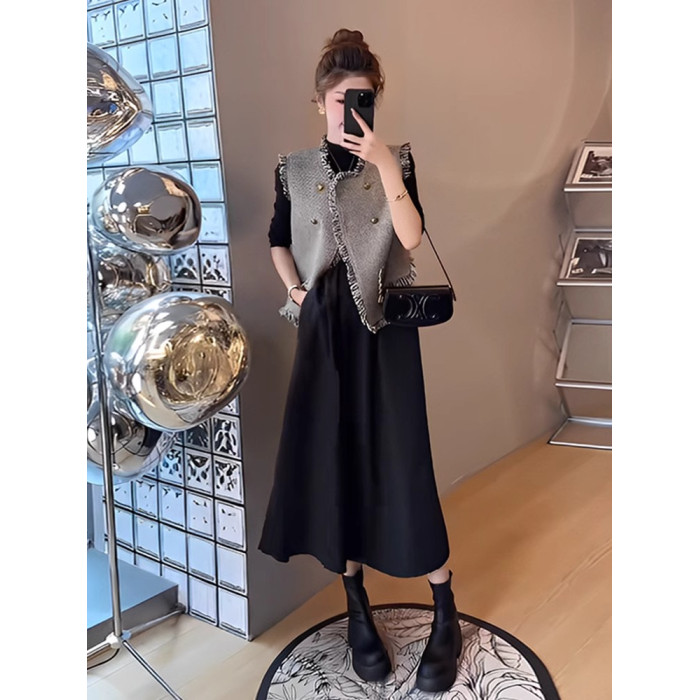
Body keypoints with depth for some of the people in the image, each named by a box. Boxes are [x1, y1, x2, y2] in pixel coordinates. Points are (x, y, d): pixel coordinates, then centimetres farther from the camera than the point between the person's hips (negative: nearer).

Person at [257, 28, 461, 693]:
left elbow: (412, 237, -13)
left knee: (400, 462, -4)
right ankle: (357, 608, 20)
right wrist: (295, 290, 2)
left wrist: (384, 165, -21)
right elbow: (278, 241, 18)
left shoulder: (396, 159, 2)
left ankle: (446, 614, 12)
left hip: (385, 325, -2)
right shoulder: (294, 168, 7)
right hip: (324, 328, 2)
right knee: (328, 461, 3)